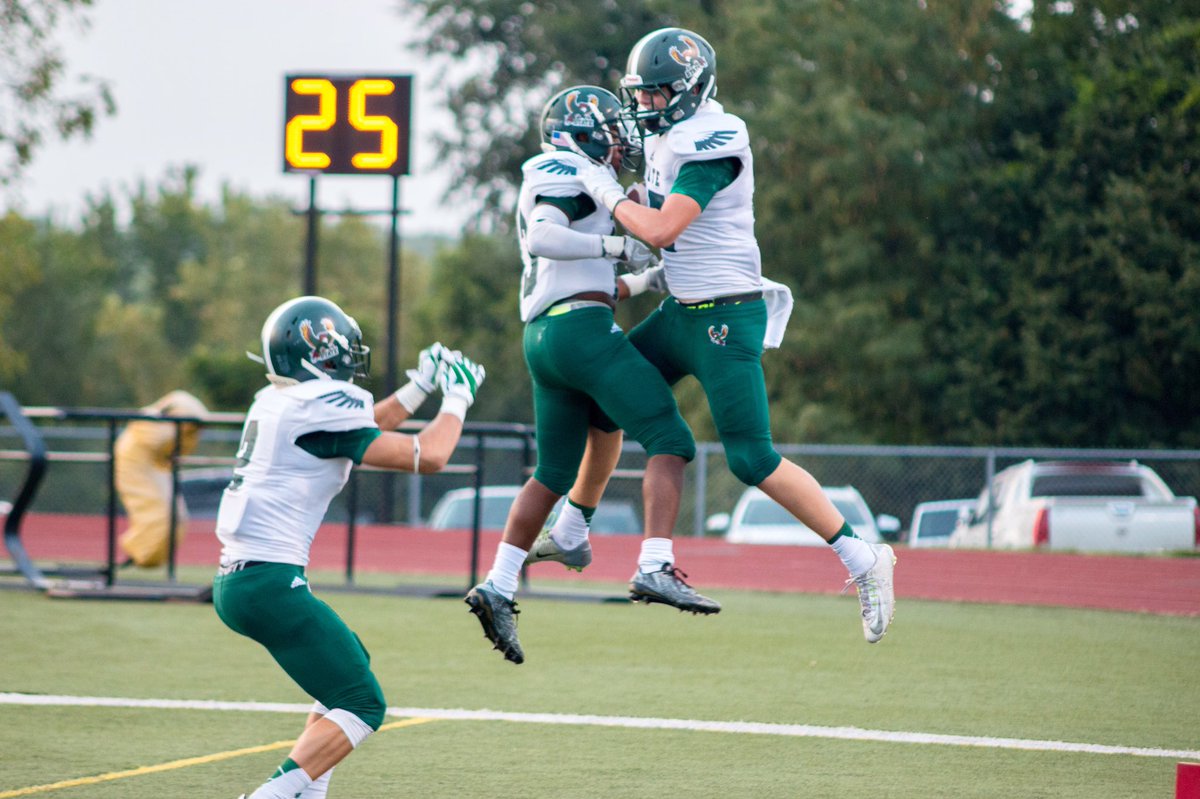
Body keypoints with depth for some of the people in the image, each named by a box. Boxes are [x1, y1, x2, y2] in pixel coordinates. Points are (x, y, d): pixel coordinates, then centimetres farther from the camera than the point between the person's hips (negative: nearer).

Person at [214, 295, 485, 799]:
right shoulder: (322, 407, -12)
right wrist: (457, 399, 8)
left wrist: (420, 386, 33)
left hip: (235, 582, 10)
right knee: (362, 705, -6)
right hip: (269, 582, -10)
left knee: (352, 663, 26)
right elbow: (427, 456, -9)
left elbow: (357, 436, 34)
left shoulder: (277, 402, 15)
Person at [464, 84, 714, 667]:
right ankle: (655, 568, -23)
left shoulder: (554, 180, 28)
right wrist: (618, 243, -17)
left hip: (543, 336, 10)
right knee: (669, 442, -10)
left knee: (554, 475, 14)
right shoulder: (568, 171, -2)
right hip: (582, 330, -10)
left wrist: (644, 282, 25)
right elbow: (542, 237, -20)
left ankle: (498, 587, 8)